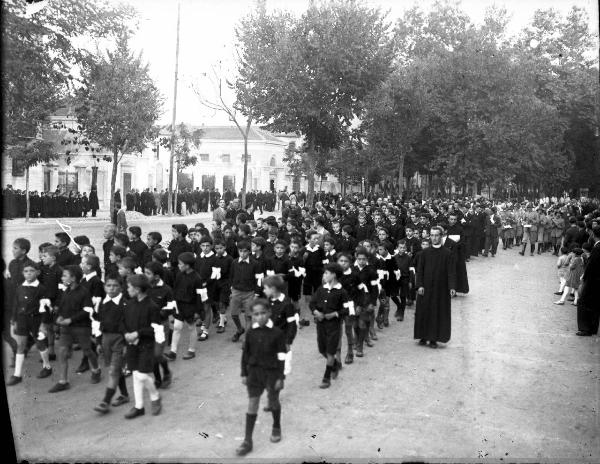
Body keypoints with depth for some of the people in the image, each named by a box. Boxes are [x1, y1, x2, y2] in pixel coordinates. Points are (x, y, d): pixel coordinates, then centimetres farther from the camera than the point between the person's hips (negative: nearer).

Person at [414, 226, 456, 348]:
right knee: (424, 312, 4)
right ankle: (423, 337, 15)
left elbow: (451, 271, -5)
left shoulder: (447, 253, -2)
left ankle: (434, 338, 10)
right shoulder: (425, 252, 3)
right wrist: (419, 285, -7)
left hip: (441, 288, -1)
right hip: (426, 288, 2)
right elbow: (420, 270, 3)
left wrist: (452, 287, -14)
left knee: (438, 313, 2)